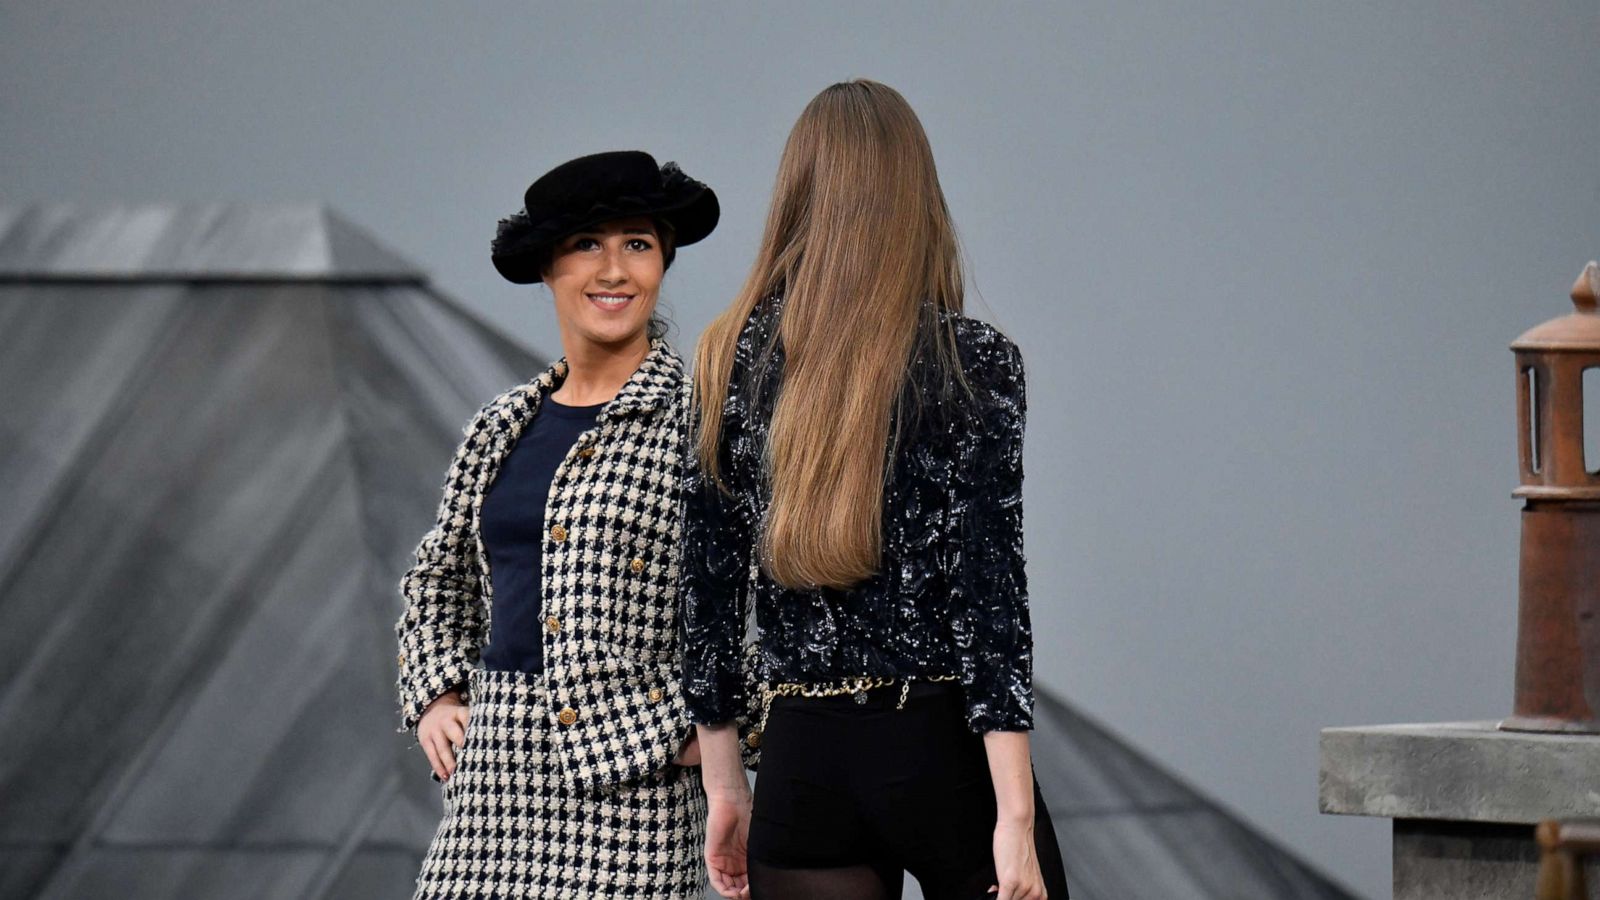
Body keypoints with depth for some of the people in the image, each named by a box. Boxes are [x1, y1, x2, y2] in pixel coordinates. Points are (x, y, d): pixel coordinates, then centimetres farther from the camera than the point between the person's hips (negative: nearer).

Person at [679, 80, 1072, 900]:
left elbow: (707, 586, 7)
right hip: (943, 746, -3)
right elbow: (987, 584, -11)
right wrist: (1015, 815, -12)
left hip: (800, 764, 3)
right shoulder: (970, 362, -5)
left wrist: (724, 787, 14)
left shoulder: (730, 362, 5)